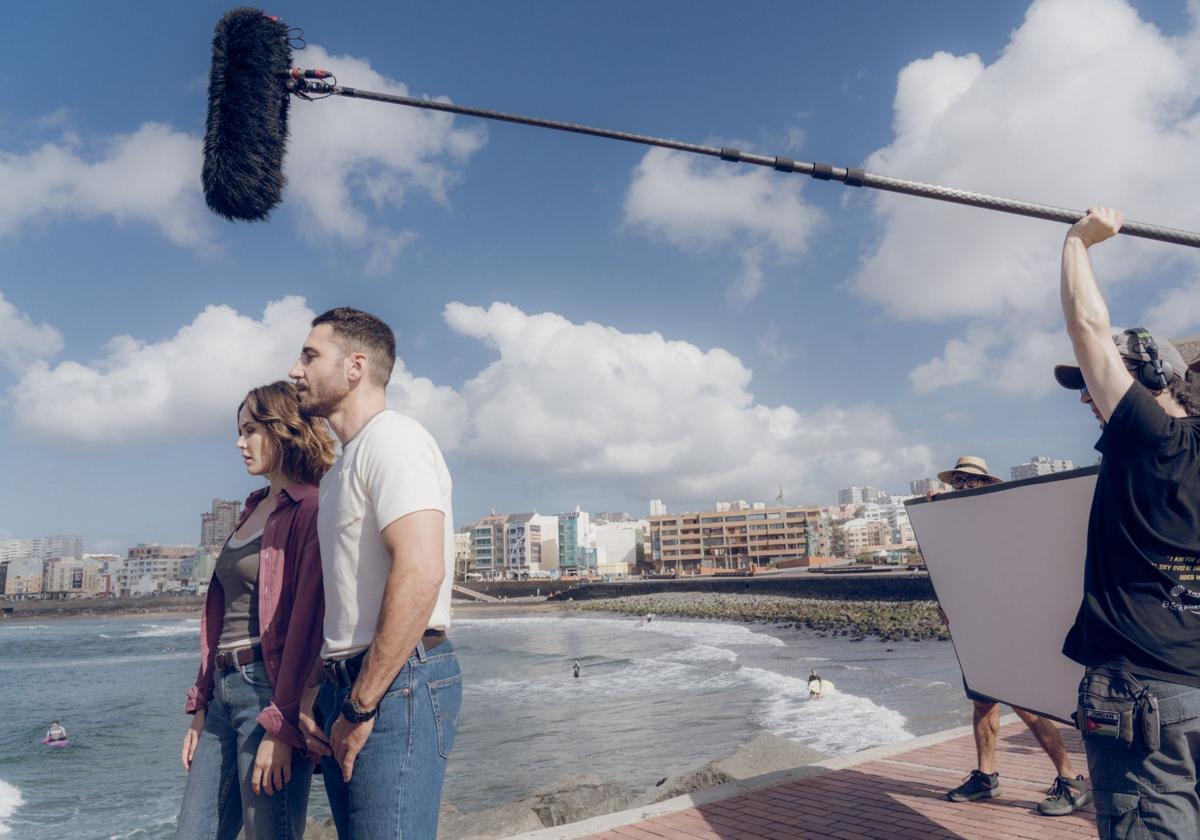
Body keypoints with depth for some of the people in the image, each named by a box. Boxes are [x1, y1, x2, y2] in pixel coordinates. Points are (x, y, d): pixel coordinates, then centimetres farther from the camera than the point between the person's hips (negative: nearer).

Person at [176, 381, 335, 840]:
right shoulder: (254, 509, 16)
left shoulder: (310, 510, -11)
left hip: (270, 692, -8)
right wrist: (201, 705, 14)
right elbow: (220, 612, 16)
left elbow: (308, 620, -18)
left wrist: (281, 725, -19)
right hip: (225, 691, 8)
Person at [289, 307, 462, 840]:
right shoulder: (343, 465, 20)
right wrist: (320, 695, 11)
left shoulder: (392, 438, -11)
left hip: (397, 682, -9)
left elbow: (420, 572, -24)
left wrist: (362, 706, -19)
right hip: (347, 685, 10)